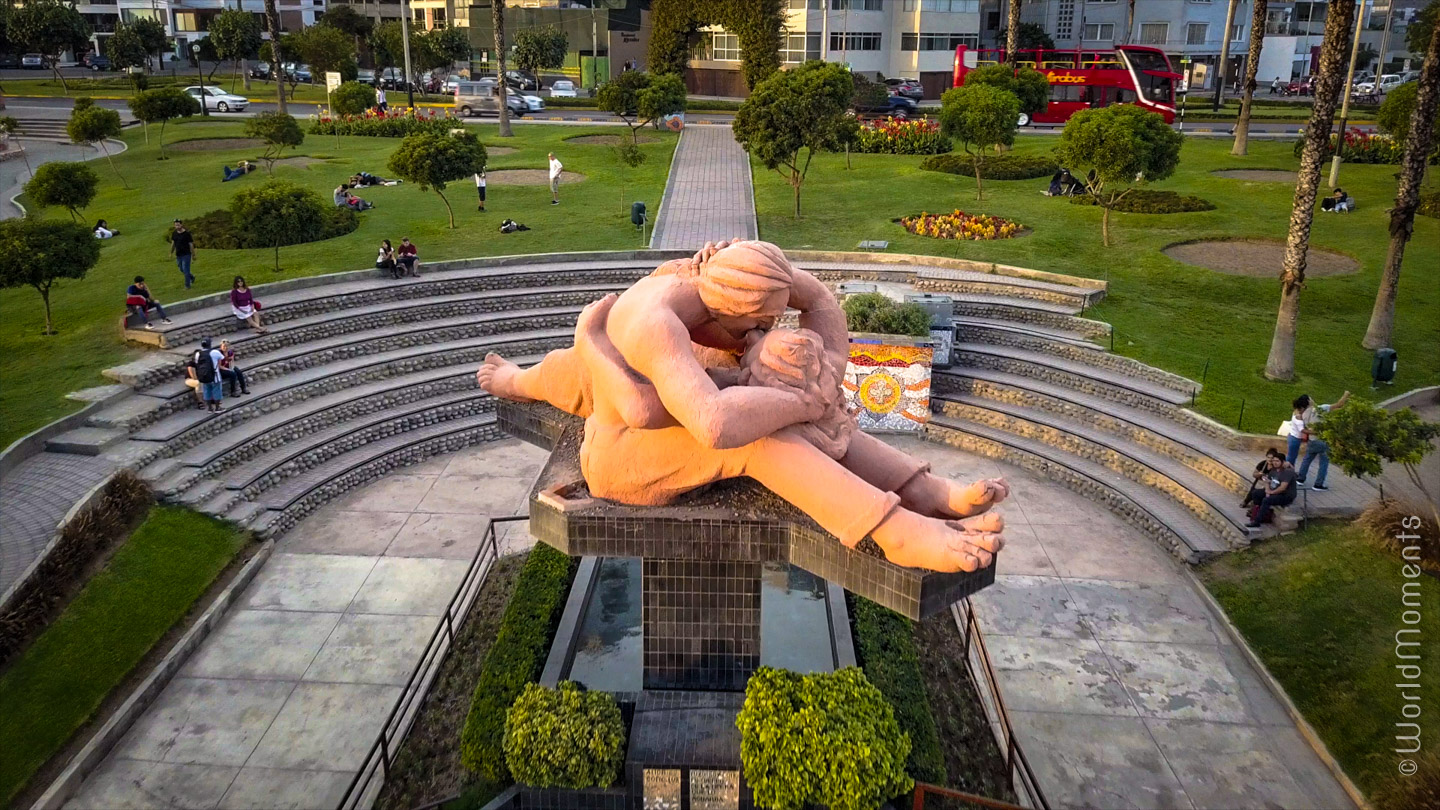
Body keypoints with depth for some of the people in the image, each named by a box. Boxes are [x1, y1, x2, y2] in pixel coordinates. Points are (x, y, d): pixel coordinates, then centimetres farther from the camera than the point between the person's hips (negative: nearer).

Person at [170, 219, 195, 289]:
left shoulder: (186, 234, -11)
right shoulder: (174, 234, 5)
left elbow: (191, 244, -8)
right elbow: (173, 243, 17)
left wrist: (193, 255, -6)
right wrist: (171, 253, 19)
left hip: (186, 255, -6)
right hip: (178, 255, 6)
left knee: (186, 270, -6)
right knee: (182, 270, 13)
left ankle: (187, 285, 3)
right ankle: (192, 278, 38)